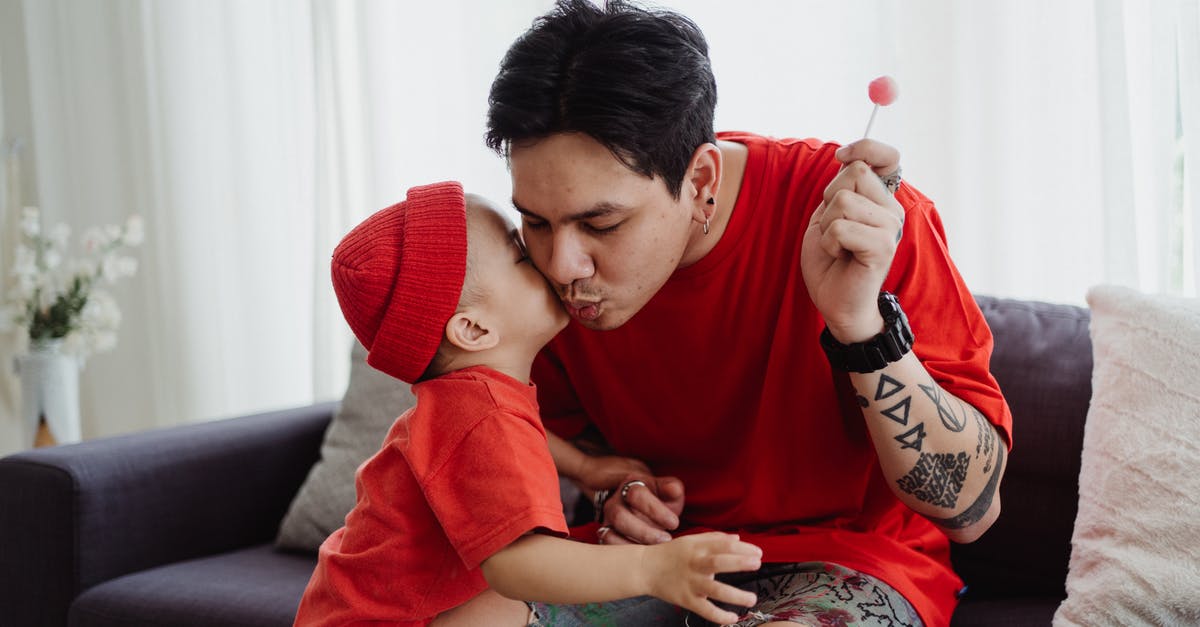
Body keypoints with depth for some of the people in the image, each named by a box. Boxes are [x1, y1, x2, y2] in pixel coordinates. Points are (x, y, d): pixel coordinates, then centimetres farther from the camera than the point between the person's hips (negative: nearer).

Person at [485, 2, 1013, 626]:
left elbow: (970, 508, -23)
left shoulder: (868, 221, -23)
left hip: (848, 552, -1)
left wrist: (861, 324, -37)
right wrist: (610, 489, -11)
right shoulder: (559, 247, -9)